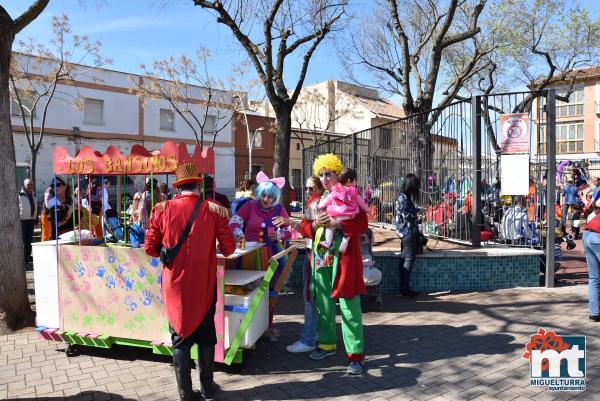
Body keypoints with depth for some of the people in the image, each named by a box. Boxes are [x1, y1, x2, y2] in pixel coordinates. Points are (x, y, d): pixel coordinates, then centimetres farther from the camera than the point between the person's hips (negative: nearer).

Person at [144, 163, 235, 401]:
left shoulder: (163, 209, -6)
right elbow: (228, 249, -4)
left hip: (175, 284, 0)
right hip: (204, 284, 0)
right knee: (206, 336, 17)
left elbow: (150, 248, -2)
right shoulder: (213, 210, -8)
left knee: (180, 337, 13)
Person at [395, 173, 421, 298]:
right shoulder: (403, 198, -17)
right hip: (408, 232, -10)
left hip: (405, 233, 10)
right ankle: (405, 287, -4)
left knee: (404, 259, 11)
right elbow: (407, 216, -18)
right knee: (409, 258, -6)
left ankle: (403, 287, 16)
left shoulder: (403, 197, 12)